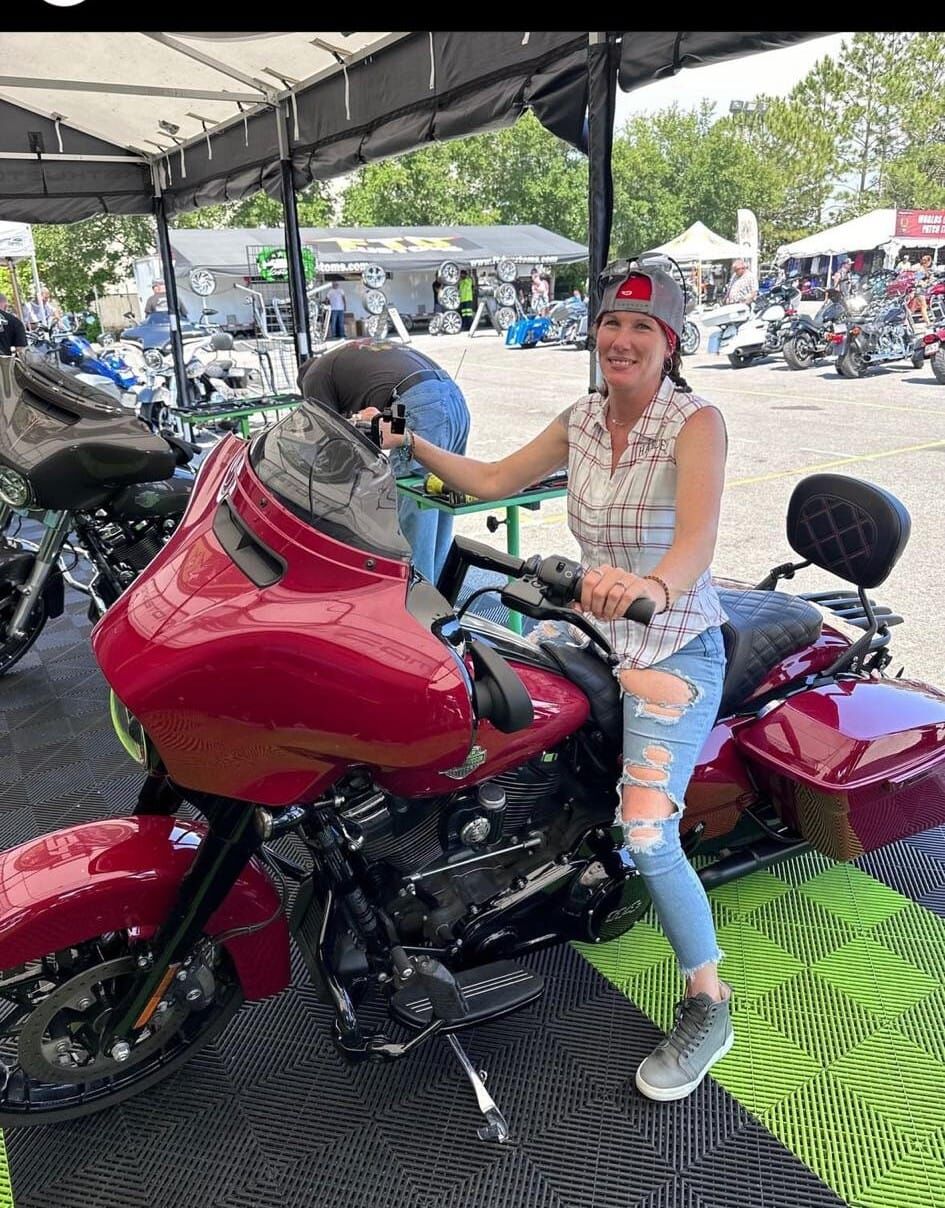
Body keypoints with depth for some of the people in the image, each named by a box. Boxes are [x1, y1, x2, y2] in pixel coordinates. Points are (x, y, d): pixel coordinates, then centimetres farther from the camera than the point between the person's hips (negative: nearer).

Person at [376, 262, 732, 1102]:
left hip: (675, 648, -6)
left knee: (645, 833, -18)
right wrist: (410, 443, 2)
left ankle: (709, 1007, 8)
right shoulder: (582, 420, 4)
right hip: (594, 634, 7)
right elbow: (492, 481, 11)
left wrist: (655, 586, -54)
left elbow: (699, 535, -33)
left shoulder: (695, 421, -15)